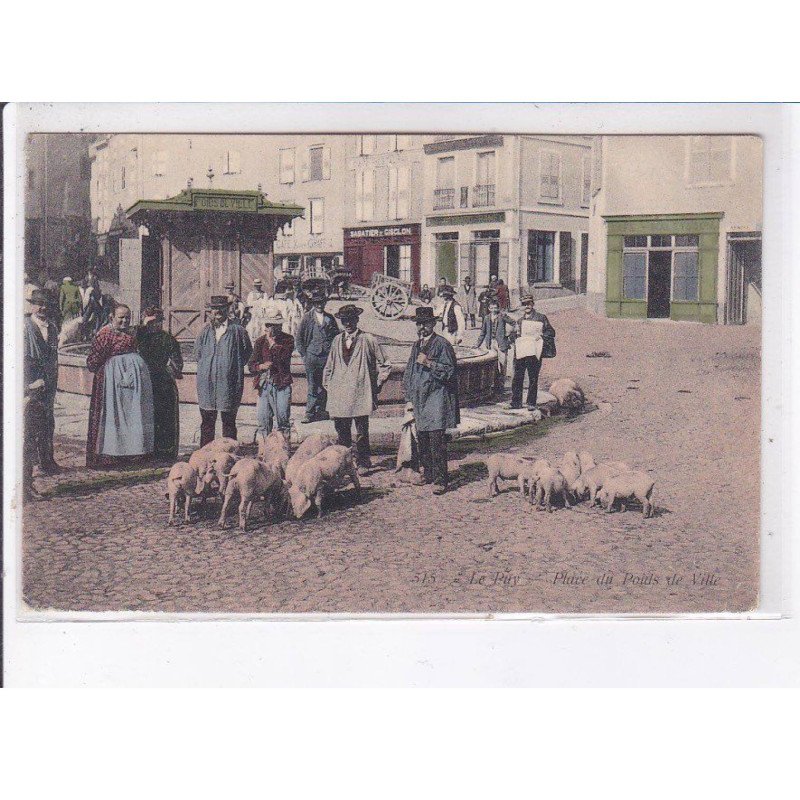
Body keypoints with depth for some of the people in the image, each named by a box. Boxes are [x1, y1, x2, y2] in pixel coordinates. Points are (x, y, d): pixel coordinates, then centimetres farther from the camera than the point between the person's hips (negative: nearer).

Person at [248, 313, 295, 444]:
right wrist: (261, 366, -14)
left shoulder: (288, 340, 2)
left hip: (282, 385, -3)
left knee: (282, 418, -4)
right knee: (263, 418, 2)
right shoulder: (260, 342, 9)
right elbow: (251, 365, 7)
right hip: (264, 385, 3)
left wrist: (273, 343, -11)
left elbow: (283, 357, -16)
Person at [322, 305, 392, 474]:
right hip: (339, 395, 4)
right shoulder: (337, 340, 12)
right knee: (342, 433, 8)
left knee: (362, 433, -1)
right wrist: (328, 385, 14)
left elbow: (385, 366, 3)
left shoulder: (368, 340, -1)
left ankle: (363, 463, 9)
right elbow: (329, 366, 23)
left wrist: (375, 386, 2)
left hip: (360, 395, -4)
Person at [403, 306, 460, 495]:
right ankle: (428, 474, 23)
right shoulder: (417, 346, 16)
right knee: (422, 440, 11)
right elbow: (409, 372, 23)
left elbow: (449, 372, -12)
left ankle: (440, 480, -9)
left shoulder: (442, 344, -6)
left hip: (436, 399, -7)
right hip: (419, 400, 7)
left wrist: (429, 363, -22)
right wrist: (410, 398, 17)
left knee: (436, 440, -11)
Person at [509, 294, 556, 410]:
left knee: (533, 379, 3)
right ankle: (516, 402, 7)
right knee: (517, 378, 1)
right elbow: (515, 335, 22)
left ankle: (531, 403, 11)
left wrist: (541, 336, -16)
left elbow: (551, 332, 0)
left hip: (534, 353, -4)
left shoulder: (541, 318, 3)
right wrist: (517, 340, 1)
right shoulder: (519, 320, 16)